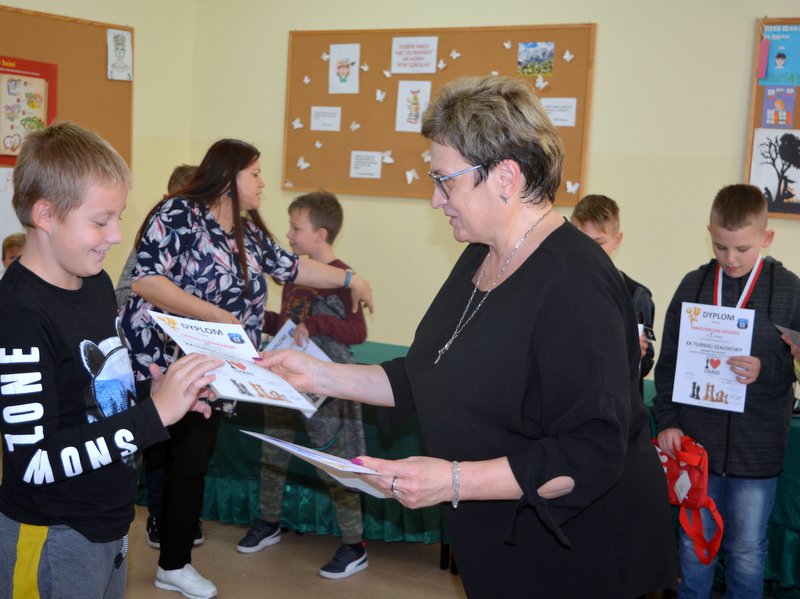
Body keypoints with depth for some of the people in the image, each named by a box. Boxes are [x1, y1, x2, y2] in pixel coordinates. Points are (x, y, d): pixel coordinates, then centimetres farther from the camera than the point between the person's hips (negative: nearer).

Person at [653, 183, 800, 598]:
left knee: (747, 551, 11)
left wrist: (766, 370, -20)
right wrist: (667, 420, -2)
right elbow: (668, 359, 5)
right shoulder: (693, 285, 1)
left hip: (756, 450, -2)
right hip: (696, 441, 2)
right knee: (694, 542, 15)